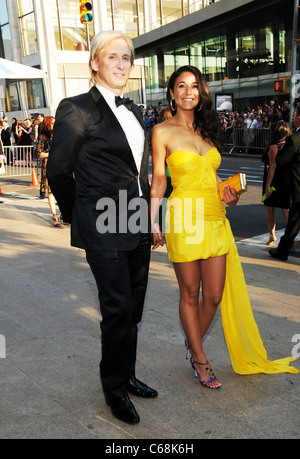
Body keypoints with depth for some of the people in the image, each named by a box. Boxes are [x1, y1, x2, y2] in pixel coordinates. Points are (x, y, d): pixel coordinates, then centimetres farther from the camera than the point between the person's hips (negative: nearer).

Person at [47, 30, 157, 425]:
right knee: (118, 308, 1)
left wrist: (149, 216, 16)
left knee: (132, 307, 15)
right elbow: (58, 170, -6)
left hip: (137, 225, 7)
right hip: (104, 228, -7)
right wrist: (77, 215, 3)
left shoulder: (133, 111, 14)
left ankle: (127, 377, 33)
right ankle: (115, 388, 22)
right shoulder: (77, 109, -9)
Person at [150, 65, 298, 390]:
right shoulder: (163, 132, -1)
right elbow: (158, 182, -2)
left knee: (215, 296, 8)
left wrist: (228, 193, 1)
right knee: (190, 293, 7)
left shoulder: (206, 130, 15)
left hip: (215, 219, 5)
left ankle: (194, 342, 35)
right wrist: (153, 224, -7)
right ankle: (199, 359, 25)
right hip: (184, 220, -5)